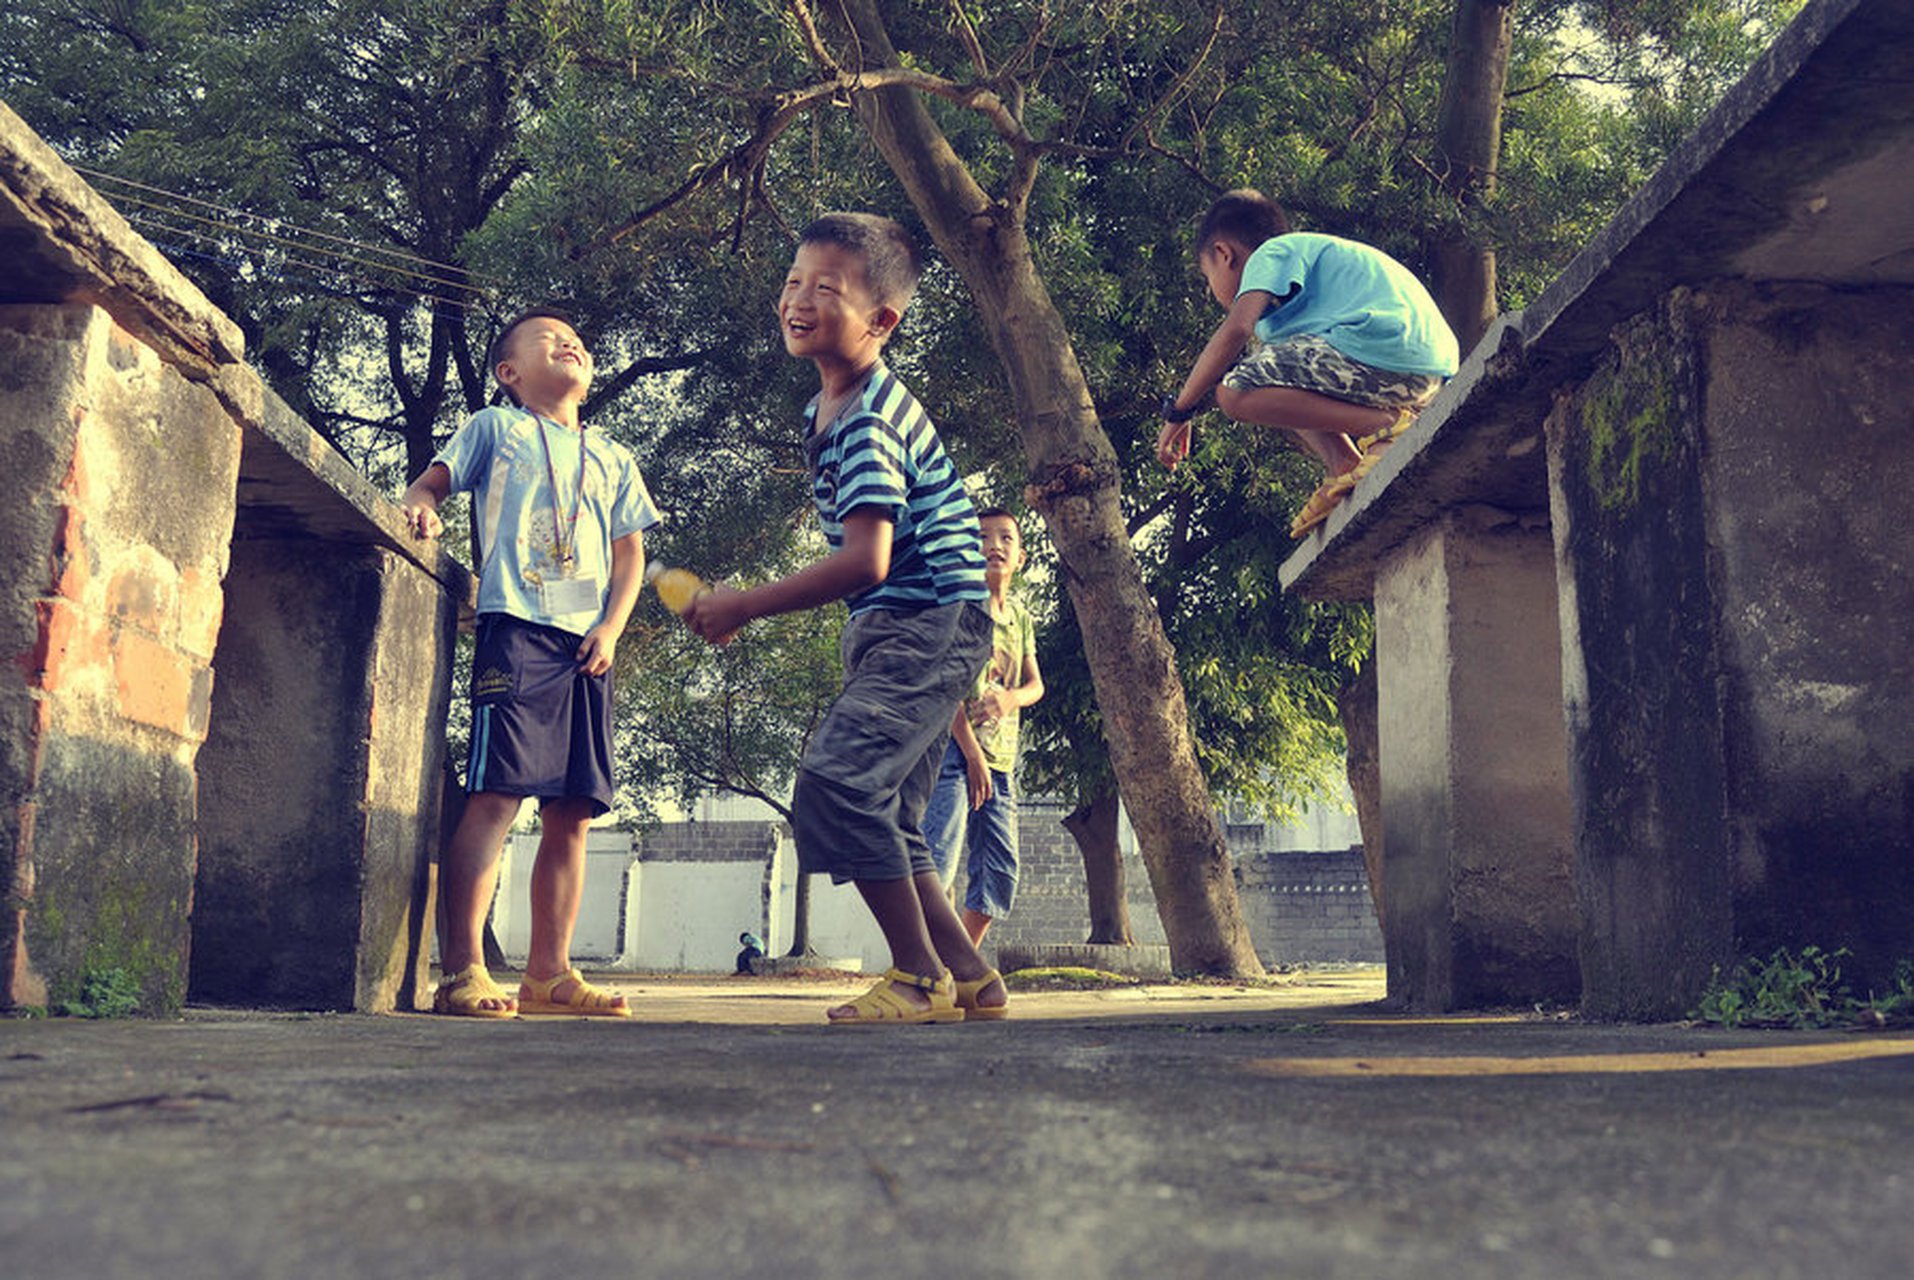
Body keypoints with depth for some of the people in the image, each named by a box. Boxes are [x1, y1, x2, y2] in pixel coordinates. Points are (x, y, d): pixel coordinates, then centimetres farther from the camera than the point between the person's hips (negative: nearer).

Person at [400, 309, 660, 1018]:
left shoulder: (613, 460, 24)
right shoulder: (494, 429, 15)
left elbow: (629, 555, 20)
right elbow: (432, 482, 10)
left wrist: (611, 628, 4)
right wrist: (420, 507, -14)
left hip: (587, 644, 5)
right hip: (516, 627, -5)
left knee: (573, 811, 3)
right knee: (496, 793, -15)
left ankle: (549, 972, 8)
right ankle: (462, 970, -14)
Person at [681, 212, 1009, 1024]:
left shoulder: (870, 421, -18)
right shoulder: (825, 411, 13)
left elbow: (864, 561, -26)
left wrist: (744, 607, -20)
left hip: (929, 623, -10)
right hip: (888, 633, 10)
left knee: (837, 777, -23)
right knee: (882, 819, 12)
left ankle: (920, 977, -14)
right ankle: (969, 977, 22)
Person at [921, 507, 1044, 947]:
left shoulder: (1020, 615, 15)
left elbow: (1036, 684, 13)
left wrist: (1012, 697, -12)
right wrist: (972, 753, -17)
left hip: (1001, 758, 8)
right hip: (955, 747, -7)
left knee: (999, 871, 7)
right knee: (938, 855, -18)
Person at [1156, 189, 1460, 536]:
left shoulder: (1271, 253, 8)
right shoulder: (1316, 251, 36)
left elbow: (1235, 331, -9)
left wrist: (1178, 411, -3)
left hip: (1380, 347, -10)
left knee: (1234, 389, -11)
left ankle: (1384, 427, -16)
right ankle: (1342, 467, 0)